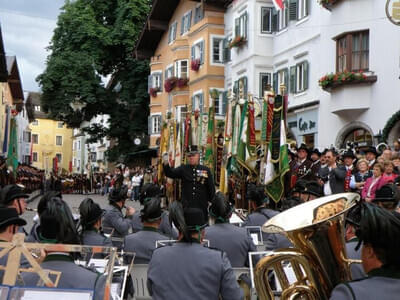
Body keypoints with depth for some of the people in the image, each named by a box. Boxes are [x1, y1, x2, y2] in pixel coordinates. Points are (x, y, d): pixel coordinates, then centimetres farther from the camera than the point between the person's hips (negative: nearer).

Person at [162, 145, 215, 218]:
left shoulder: (206, 170, 2)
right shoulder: (183, 169, 5)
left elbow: (211, 188, 6)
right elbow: (170, 174, -7)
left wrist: (212, 202, 5)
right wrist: (165, 163, -24)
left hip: (202, 207, 0)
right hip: (186, 206, 0)